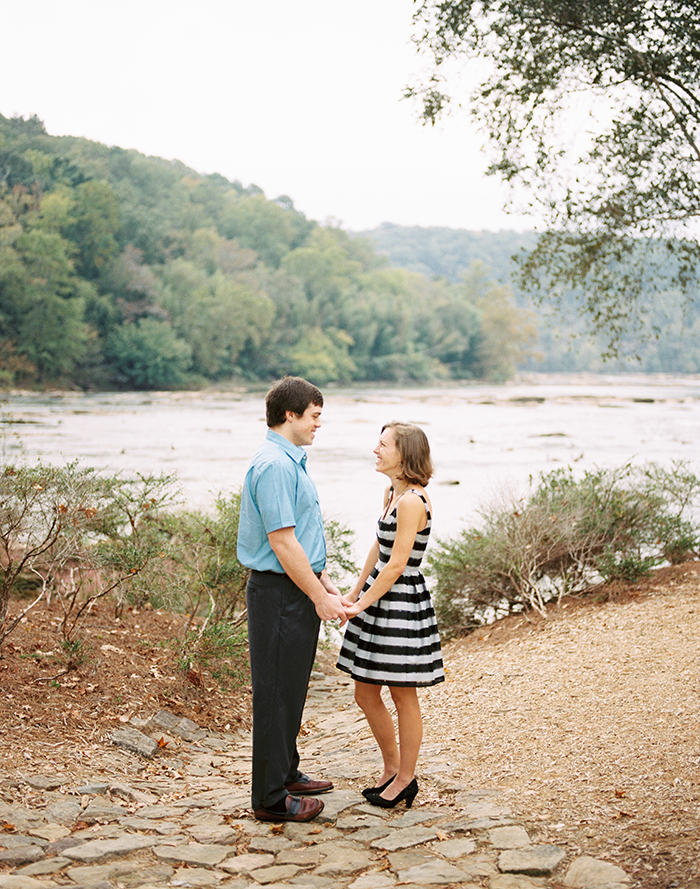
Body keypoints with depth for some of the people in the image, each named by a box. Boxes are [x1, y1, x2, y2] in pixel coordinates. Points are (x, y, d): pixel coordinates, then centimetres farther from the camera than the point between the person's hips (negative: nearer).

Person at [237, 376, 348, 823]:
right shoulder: (274, 466, -19)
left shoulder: (292, 461, 15)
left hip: (300, 589, 10)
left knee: (292, 690, 19)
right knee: (276, 693, -2)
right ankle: (272, 798, 6)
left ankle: (287, 774, 32)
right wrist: (319, 597, -18)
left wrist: (324, 581, 16)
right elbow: (282, 541, -22)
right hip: (280, 592, -10)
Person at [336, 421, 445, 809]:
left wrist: (363, 604, -13)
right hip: (379, 596, 9)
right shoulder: (392, 492, 9)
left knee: (403, 695, 5)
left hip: (402, 602, -9)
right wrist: (353, 594, 17)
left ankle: (406, 778, 20)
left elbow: (397, 564, -20)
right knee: (365, 694, 15)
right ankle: (391, 767, 31)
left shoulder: (412, 501, -20)